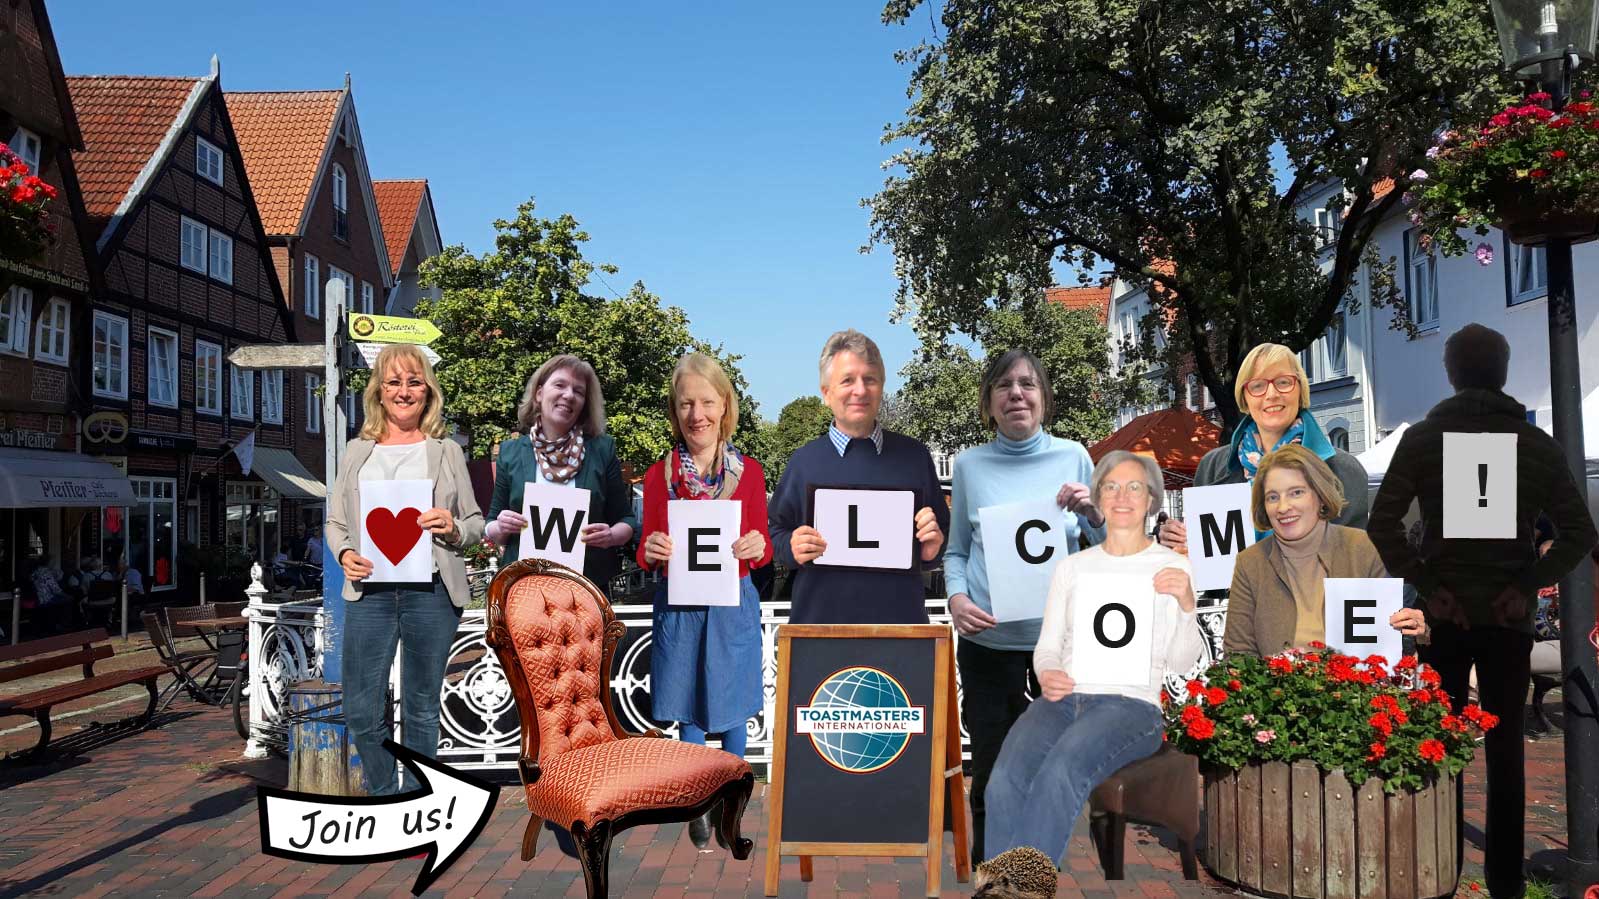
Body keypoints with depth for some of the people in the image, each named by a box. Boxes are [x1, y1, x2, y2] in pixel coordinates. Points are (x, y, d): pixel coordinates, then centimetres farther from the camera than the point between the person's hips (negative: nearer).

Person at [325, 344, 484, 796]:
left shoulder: (447, 452, 8)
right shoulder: (357, 452, 12)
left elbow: (475, 522, 10)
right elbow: (335, 521, 15)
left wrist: (454, 529, -12)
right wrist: (344, 554, -6)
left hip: (431, 593, -1)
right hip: (368, 592, 2)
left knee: (421, 708, 7)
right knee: (362, 711, 3)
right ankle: (381, 798, 25)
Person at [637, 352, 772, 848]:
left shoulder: (749, 471, -3)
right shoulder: (659, 475, -3)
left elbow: (761, 548, 3)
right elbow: (647, 553, 3)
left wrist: (757, 547, -19)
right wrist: (650, 552, -19)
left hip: (733, 605, 0)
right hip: (678, 606, 0)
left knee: (732, 704, 10)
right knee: (688, 707, 10)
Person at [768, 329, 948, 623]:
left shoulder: (914, 456, 7)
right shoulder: (804, 461, 4)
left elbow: (942, 533, 15)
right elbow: (775, 533, 8)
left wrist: (932, 548, -6)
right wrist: (792, 549, -12)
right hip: (819, 619, -1)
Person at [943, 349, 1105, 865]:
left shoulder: (1073, 456, 1)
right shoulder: (970, 464, 1)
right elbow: (956, 550, 8)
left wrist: (1093, 513, -13)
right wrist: (957, 597, -11)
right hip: (989, 643, 0)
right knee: (992, 777, 7)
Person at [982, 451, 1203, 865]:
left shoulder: (1172, 568, 9)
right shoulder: (1072, 566, 18)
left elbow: (1181, 663, 3)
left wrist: (1186, 606, -16)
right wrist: (1046, 674, -7)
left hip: (1131, 702, -3)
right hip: (1062, 697, 3)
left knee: (1059, 773, -35)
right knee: (1005, 782, -29)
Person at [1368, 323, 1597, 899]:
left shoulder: (1424, 437, -3)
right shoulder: (1539, 445, 3)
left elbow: (1382, 522, -14)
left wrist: (1425, 583, -10)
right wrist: (1528, 585, -4)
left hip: (1443, 618, -1)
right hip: (1510, 620, 1)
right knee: (1506, 750, 10)